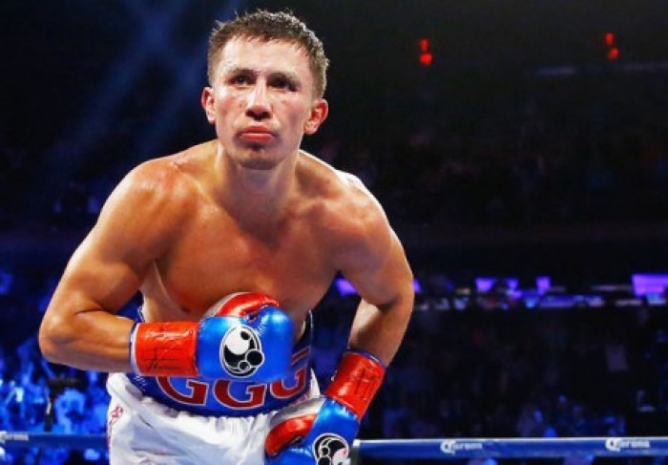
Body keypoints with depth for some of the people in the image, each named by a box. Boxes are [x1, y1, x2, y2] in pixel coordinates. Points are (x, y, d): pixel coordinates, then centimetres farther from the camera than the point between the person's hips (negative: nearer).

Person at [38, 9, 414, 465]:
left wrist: (341, 412, -7)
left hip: (285, 419, 2)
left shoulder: (347, 213, -19)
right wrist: (202, 347, -31)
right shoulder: (156, 196, -25)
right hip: (160, 426, -1)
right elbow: (60, 331, -21)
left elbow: (394, 298, 3)